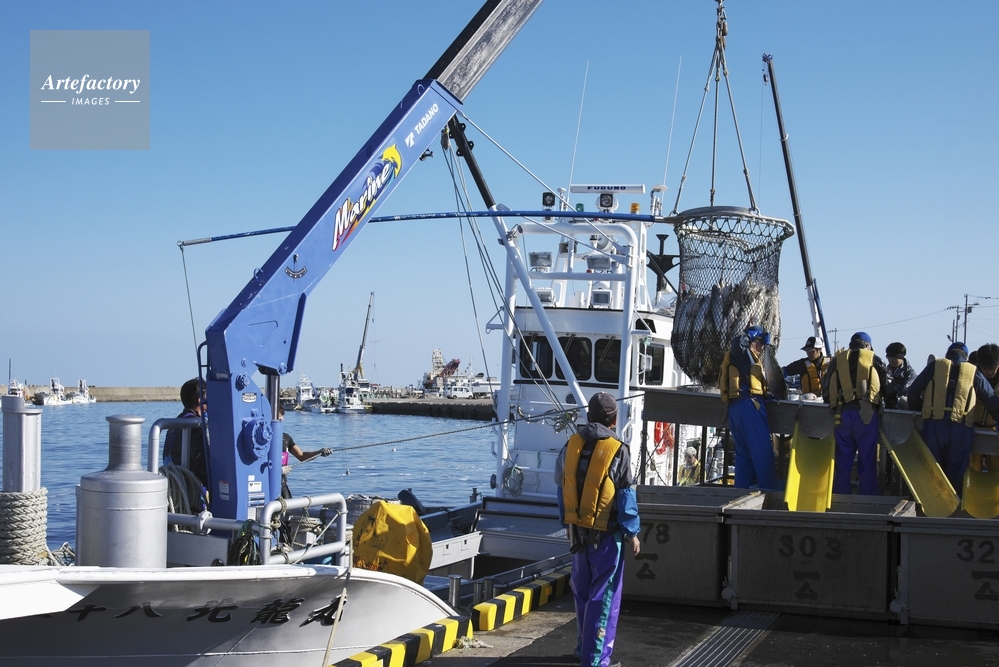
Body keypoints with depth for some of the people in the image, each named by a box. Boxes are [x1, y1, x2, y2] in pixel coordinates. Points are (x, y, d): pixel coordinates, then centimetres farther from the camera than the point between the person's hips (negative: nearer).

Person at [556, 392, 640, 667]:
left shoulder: (571, 446, 1)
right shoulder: (617, 451, -13)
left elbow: (562, 489, 9)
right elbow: (625, 498, -10)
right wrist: (632, 533, -1)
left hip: (577, 530, 5)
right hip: (607, 533, -5)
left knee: (583, 592, 18)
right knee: (604, 597, 1)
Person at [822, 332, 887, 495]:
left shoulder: (837, 360, 16)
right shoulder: (874, 359, 11)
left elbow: (826, 389, 14)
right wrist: (879, 405, 32)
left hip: (842, 412, 2)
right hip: (866, 413, -2)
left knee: (843, 459, 8)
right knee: (867, 459, 1)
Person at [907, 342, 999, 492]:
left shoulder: (934, 366, 10)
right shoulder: (974, 373, 10)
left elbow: (913, 391, 10)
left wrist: (917, 410, 24)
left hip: (933, 425, 1)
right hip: (961, 428, -1)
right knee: (955, 474, 7)